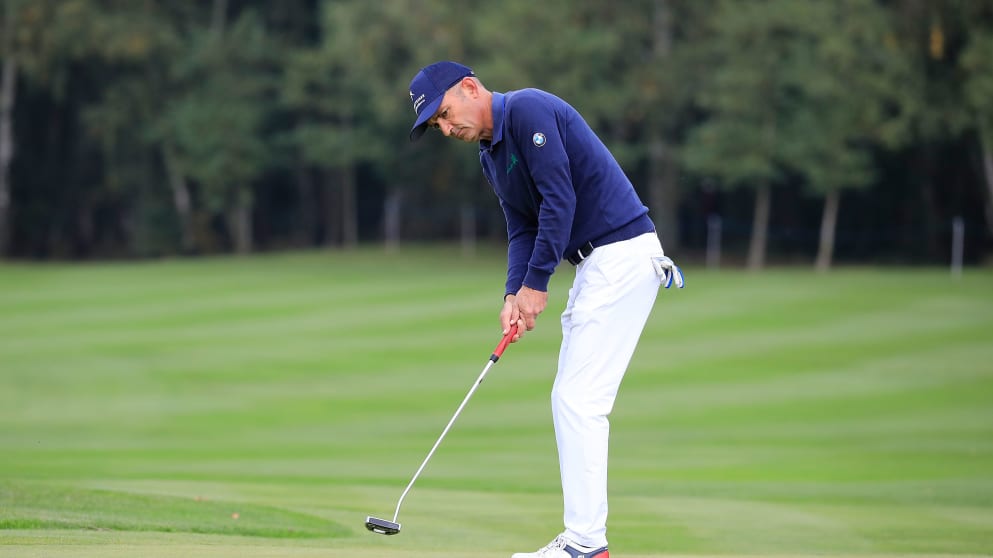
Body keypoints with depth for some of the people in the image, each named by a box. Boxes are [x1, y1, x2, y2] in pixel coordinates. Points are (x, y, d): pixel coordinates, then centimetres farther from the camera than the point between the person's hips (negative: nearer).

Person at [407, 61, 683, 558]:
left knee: (578, 399, -11)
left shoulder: (528, 110, -13)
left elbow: (559, 199, -18)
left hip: (623, 252, -10)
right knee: (571, 400, 9)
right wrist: (513, 295, -3)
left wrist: (536, 284, -14)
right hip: (594, 263, 10)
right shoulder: (490, 156, 17)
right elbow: (522, 229, 14)